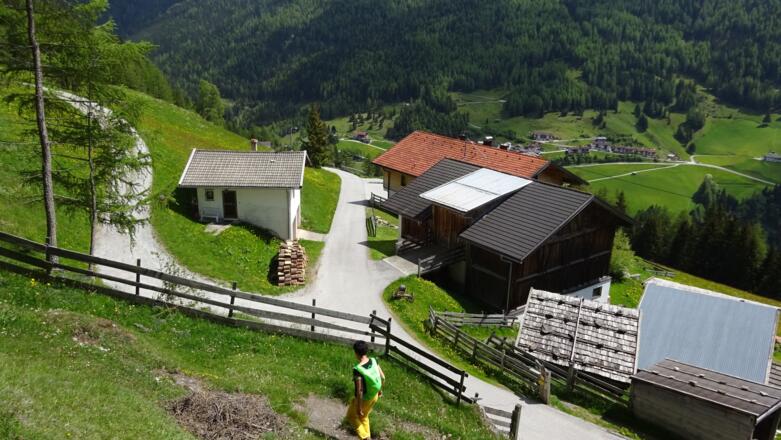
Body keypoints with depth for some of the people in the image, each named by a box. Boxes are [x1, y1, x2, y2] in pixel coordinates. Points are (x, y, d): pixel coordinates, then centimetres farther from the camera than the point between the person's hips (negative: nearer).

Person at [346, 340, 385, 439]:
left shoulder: (357, 369, -33)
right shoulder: (373, 361, -14)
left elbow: (360, 390, -29)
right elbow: (382, 377, -3)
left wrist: (359, 408, -17)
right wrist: (380, 389, 16)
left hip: (363, 399, -6)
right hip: (374, 396, 6)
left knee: (351, 416, 24)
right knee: (364, 416, 30)